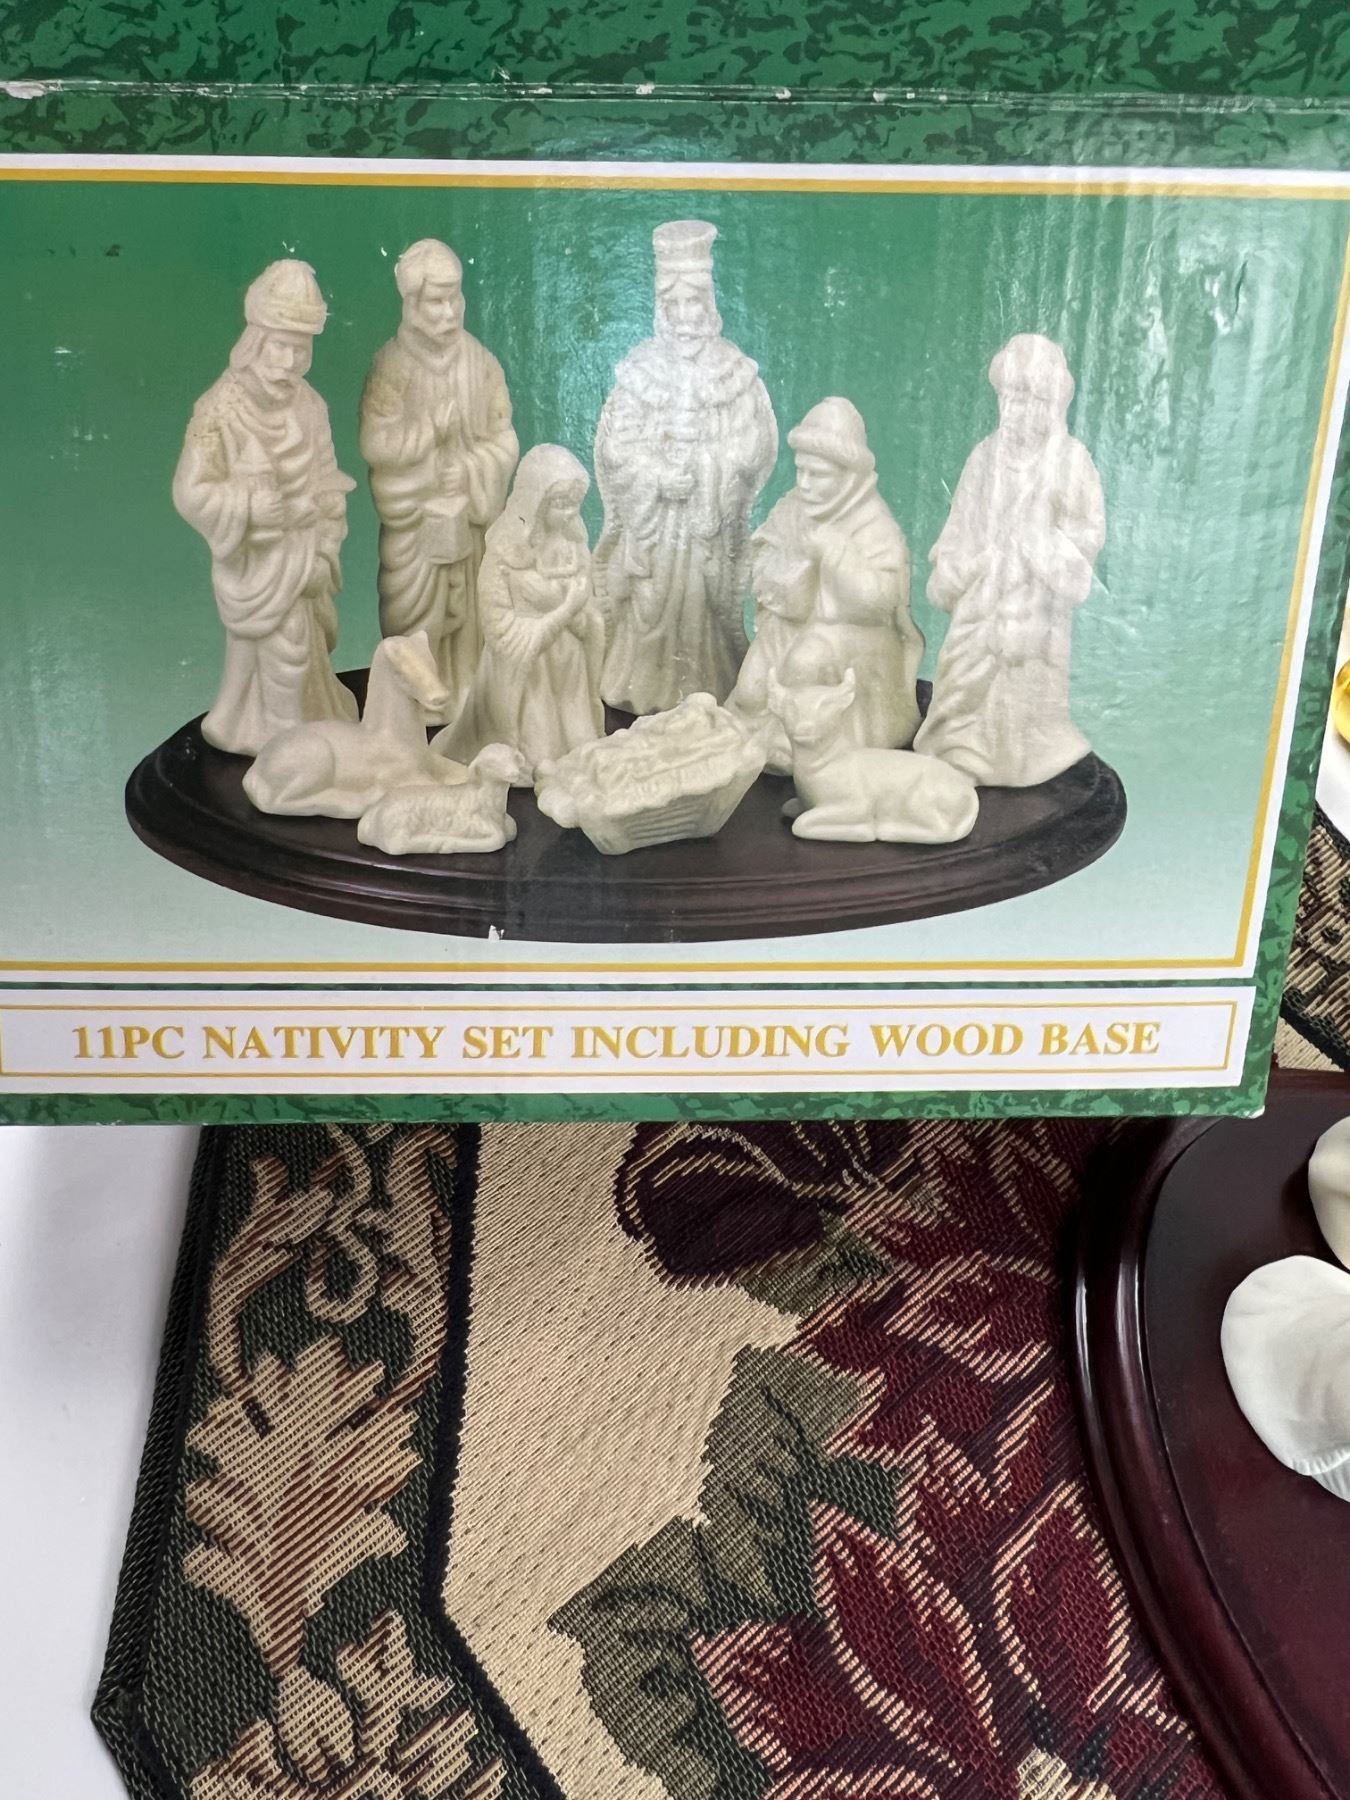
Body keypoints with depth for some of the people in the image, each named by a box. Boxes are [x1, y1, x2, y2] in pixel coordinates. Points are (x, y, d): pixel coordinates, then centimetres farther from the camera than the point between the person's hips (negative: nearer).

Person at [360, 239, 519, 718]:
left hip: (469, 513, 3)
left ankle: (465, 702, 22)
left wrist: (468, 471, -15)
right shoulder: (392, 365, -11)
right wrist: (432, 429, -16)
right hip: (414, 516, -3)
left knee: (467, 611, 9)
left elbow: (504, 441, -1)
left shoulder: (480, 361, -2)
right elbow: (374, 445, -15)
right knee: (416, 618, 3)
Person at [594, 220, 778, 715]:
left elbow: (757, 440, -4)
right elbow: (616, 447, -7)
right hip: (653, 522, 0)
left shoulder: (735, 371, -1)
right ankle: (649, 700, 16)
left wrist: (709, 470, -16)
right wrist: (661, 476, -19)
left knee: (707, 612, 6)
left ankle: (708, 699, 19)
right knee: (652, 611, 3)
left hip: (712, 524, 1)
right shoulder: (640, 371, -3)